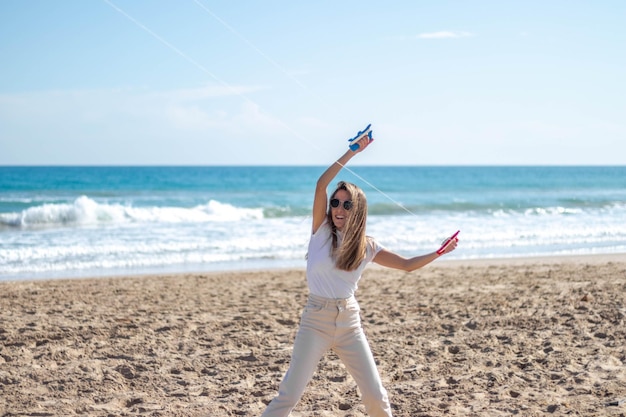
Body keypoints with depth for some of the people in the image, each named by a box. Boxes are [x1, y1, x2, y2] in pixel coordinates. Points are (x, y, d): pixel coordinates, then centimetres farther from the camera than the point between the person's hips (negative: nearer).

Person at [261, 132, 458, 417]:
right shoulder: (322, 231, -3)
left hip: (349, 323, 3)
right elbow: (321, 184, -15)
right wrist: (352, 152, -17)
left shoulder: (367, 247, 3)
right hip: (316, 321, -3)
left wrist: (439, 253, 1)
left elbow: (407, 264, 11)